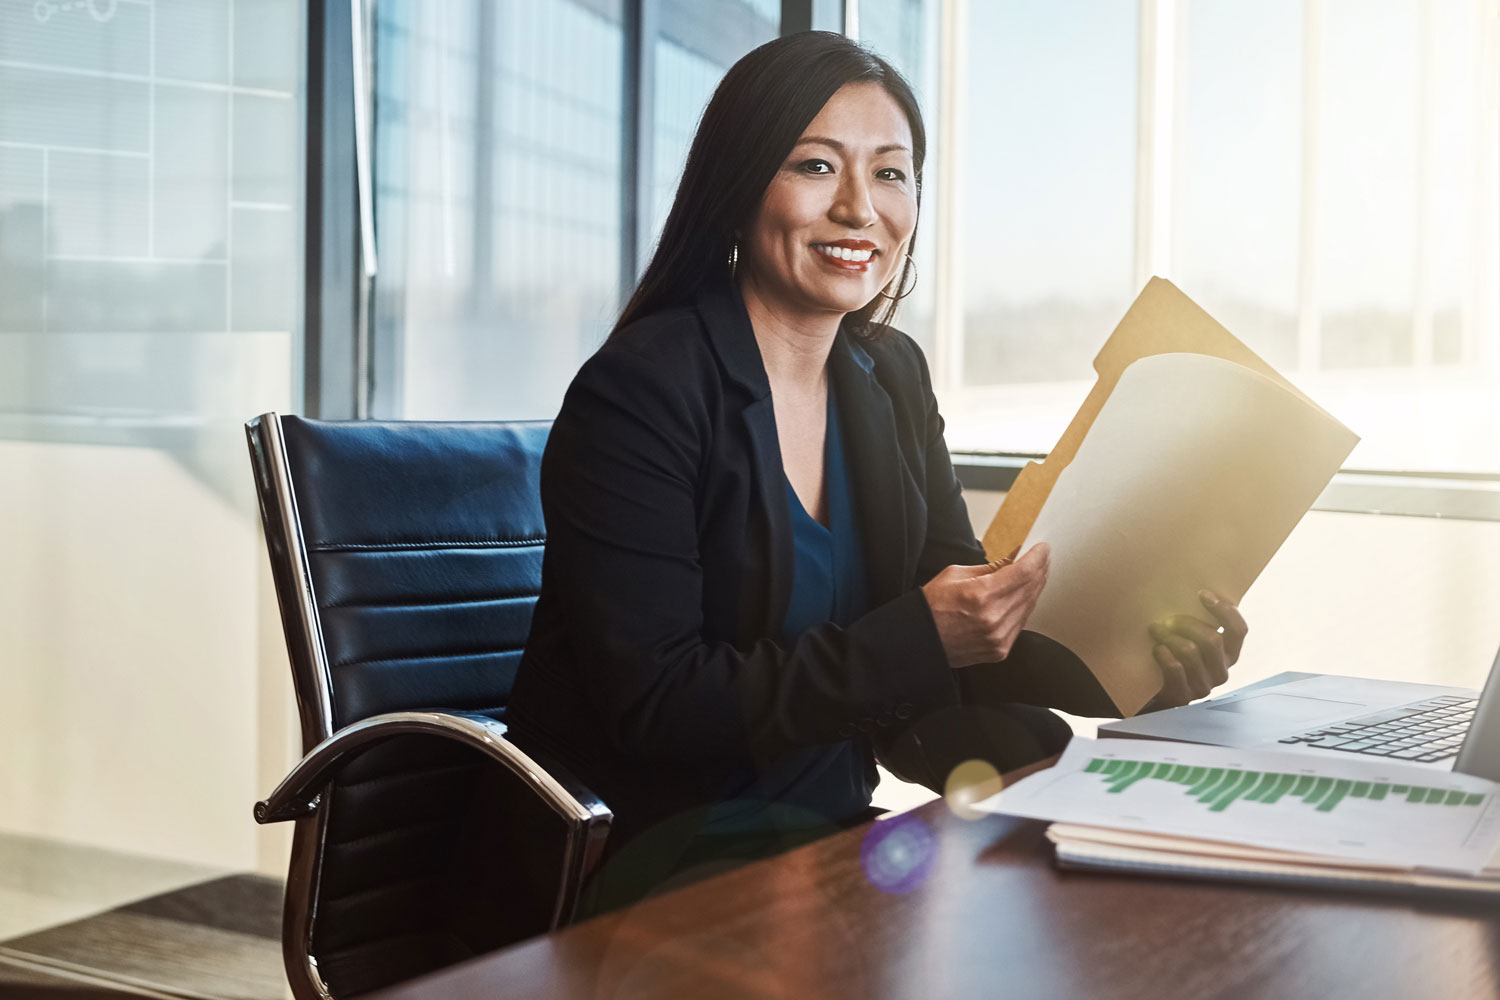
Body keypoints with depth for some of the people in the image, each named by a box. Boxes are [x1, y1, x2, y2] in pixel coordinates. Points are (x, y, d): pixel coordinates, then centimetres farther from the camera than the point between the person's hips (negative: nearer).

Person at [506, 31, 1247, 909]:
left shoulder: (892, 377, 8)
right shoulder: (638, 393, -17)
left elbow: (976, 623, 4)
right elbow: (653, 708, -22)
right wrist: (916, 638, -28)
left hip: (831, 824, 7)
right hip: (654, 856, -7)